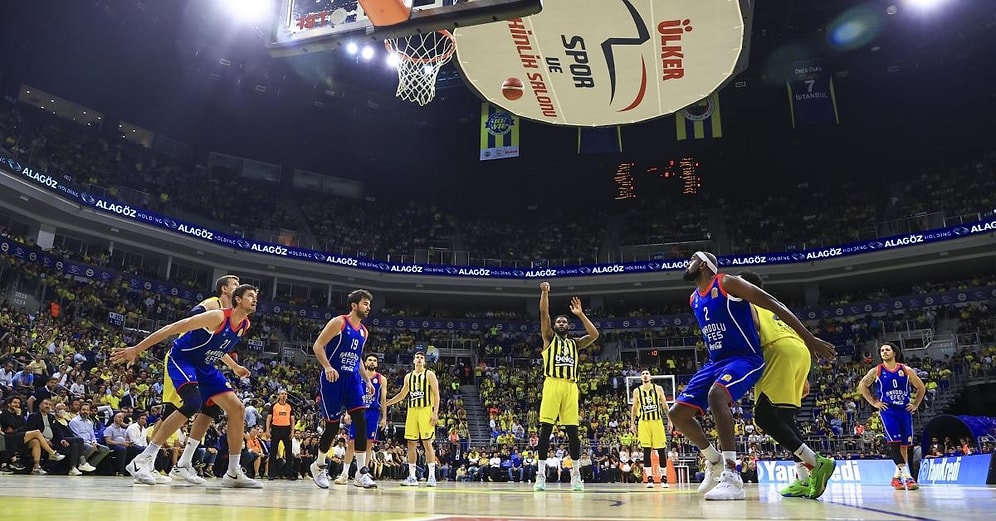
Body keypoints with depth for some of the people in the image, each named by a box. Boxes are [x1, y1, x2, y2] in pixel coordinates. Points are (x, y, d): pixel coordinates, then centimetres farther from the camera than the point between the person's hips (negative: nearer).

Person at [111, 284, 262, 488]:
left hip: (205, 367, 8)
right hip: (181, 359, -8)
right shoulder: (217, 317, -25)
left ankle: (233, 473, 3)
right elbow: (173, 328, -23)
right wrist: (136, 349, -22)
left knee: (237, 408, -3)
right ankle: (143, 460, -23)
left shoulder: (245, 325, 0)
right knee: (193, 402, -34)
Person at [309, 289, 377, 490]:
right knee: (332, 425, 0)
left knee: (361, 421, -10)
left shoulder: (363, 331, 14)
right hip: (333, 379, -6)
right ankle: (319, 466, 25)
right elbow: (317, 346, -11)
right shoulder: (338, 322, -7)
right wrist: (327, 366, -25)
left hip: (352, 379, 6)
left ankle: (361, 472, -8)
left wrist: (367, 380, 17)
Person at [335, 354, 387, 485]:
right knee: (351, 442, -1)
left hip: (373, 413, 0)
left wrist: (384, 418, -1)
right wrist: (348, 413, -2)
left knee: (368, 443, 0)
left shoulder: (381, 379, 7)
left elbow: (383, 400, 6)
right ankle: (345, 474, 6)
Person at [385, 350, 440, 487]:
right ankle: (412, 477, 10)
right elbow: (402, 395, 27)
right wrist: (386, 403, 21)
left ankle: (431, 476, -4)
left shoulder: (429, 374, 0)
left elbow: (436, 395, -5)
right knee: (411, 443, 4)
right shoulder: (408, 376, 15)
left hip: (425, 411, -5)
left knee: (427, 442, -8)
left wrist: (435, 413, -14)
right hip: (412, 411, 5)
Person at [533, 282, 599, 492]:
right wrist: (545, 293, -8)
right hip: (552, 385, -3)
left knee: (572, 431, 3)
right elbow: (543, 314, 2)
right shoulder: (549, 338, 15)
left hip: (570, 387, 3)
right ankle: (541, 474, -3)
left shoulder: (575, 343, 23)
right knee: (546, 429, -7)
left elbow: (594, 335, 7)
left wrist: (581, 314, 9)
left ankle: (576, 472, 15)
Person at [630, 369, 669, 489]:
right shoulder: (637, 391, 6)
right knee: (646, 450, -3)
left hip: (657, 421, 0)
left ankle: (663, 479, 11)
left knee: (661, 450, 1)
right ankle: (650, 478, 1)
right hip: (644, 422, 0)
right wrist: (632, 423, 4)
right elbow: (634, 408, 10)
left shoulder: (658, 388, 3)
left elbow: (665, 405, 5)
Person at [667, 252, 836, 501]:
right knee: (676, 413, -2)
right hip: (716, 362, 8)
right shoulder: (693, 300, 12)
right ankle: (715, 461, 20)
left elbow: (773, 304, -13)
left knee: (716, 395, -38)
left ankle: (732, 476, -34)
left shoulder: (727, 282, -11)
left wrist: (809, 339, -17)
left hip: (745, 358, -8)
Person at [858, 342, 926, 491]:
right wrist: (874, 402, 0)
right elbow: (862, 386, 5)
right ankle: (907, 476, -18)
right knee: (894, 442, -17)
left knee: (904, 444, 6)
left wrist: (915, 404, 7)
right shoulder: (876, 371, 2)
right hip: (888, 410, -3)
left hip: (905, 410, 3)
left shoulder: (906, 370, 6)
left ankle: (897, 476, 19)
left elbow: (921, 387, 15)